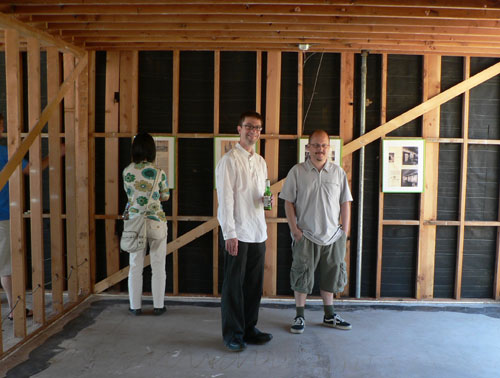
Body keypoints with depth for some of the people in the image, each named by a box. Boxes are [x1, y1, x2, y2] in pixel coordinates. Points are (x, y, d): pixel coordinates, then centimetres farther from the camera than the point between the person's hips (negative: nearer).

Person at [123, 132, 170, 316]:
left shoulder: (127, 171, -2)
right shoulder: (158, 172, -9)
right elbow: (165, 196, 3)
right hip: (156, 222, -2)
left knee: (135, 266, 11)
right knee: (158, 266, 9)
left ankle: (135, 306, 19)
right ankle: (158, 306, 17)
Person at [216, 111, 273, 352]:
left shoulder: (260, 162, 15)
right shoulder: (229, 160, -7)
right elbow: (225, 199, -12)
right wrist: (230, 233, -17)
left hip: (258, 232, 7)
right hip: (237, 232, -7)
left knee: (254, 284, 12)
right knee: (234, 284, 3)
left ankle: (249, 329, 26)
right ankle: (233, 334, 16)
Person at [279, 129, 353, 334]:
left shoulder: (338, 172, 5)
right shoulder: (297, 171, -3)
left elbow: (345, 203, 7)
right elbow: (288, 202, -3)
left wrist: (345, 231, 2)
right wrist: (294, 229, -9)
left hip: (333, 235, 3)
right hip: (305, 235, -3)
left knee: (331, 275, 13)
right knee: (302, 276, 4)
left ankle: (329, 315, 29)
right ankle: (299, 316, 20)